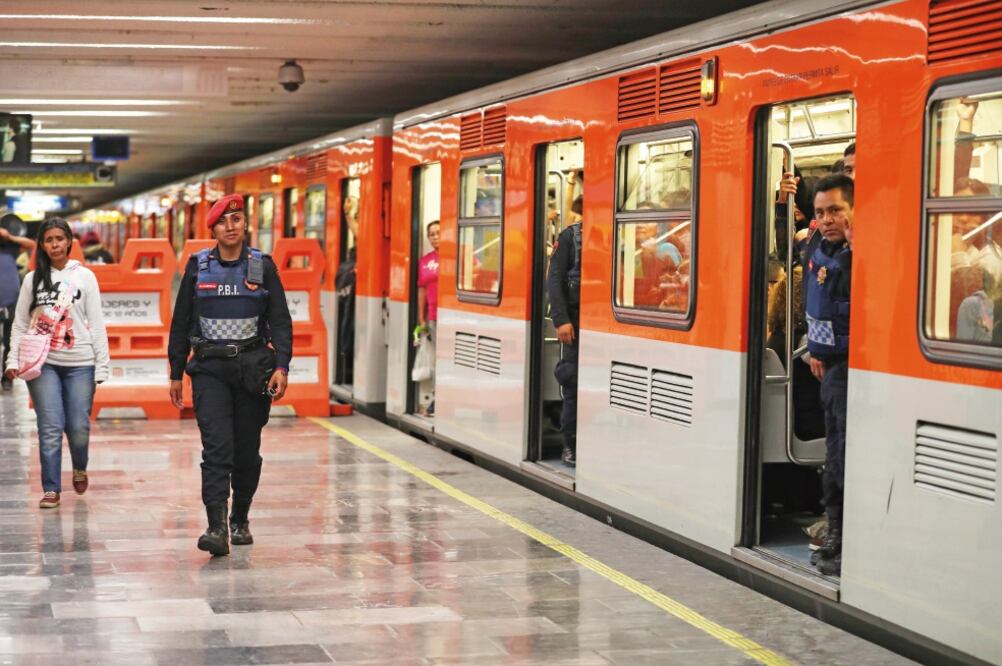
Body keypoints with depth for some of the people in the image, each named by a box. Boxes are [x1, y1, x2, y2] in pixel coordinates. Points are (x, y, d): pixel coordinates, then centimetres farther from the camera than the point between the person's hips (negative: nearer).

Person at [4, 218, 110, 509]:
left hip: (80, 364, 0)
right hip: (43, 364, 0)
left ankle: (79, 469, 30)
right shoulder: (33, 279, 8)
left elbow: (96, 324, 4)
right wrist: (13, 360, -2)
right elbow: (20, 324, 9)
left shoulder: (84, 277, 5)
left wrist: (102, 365, -1)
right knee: (50, 428, -6)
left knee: (79, 427, 0)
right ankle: (51, 490, 3)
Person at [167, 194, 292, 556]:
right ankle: (216, 528, -20)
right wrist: (176, 373, 9)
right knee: (217, 447, -14)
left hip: (253, 367, 1)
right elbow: (181, 323, 10)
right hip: (209, 367, -1)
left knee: (247, 451, 8)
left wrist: (281, 367, -10)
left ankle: (240, 519, 27)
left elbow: (280, 321, 2)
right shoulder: (198, 266, 4)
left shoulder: (262, 266, 3)